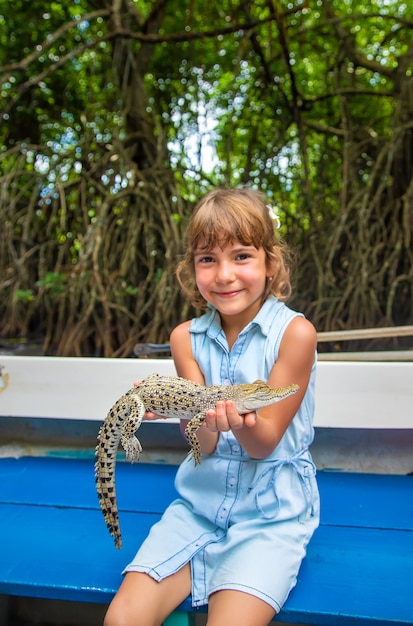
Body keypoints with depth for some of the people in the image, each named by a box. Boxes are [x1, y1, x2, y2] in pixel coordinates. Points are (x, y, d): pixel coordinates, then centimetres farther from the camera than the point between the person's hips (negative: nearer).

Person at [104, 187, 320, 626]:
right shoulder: (187, 337, -1)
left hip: (271, 511, -3)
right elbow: (204, 445, -6)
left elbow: (264, 443, -12)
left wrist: (240, 422, -36)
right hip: (200, 503, 3)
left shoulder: (294, 332, -13)